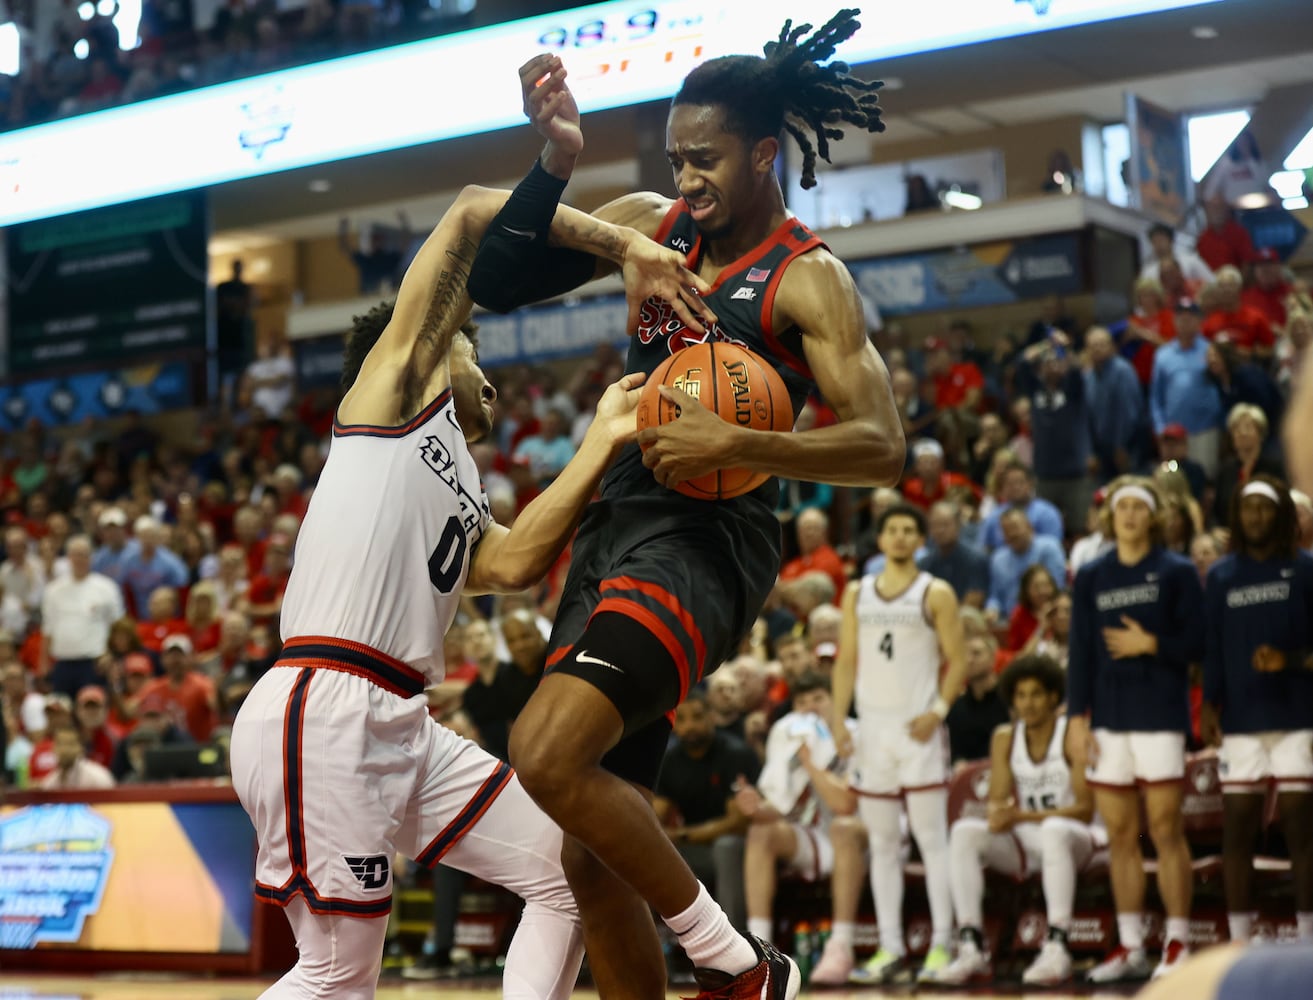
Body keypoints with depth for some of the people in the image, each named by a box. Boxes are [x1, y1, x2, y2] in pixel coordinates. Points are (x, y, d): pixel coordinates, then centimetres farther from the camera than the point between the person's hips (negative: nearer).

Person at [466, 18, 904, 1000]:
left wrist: (736, 443, -27)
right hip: (614, 533, 7)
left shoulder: (807, 279, -5)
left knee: (546, 749, -28)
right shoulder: (650, 224, 14)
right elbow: (495, 282, 11)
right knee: (589, 854, 8)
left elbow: (882, 448, -13)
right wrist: (555, 163, -3)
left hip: (706, 541, -7)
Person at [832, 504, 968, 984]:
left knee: (932, 838, -6)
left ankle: (941, 943, -3)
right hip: (872, 728, 4)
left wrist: (938, 711, -15)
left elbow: (957, 662, -2)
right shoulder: (857, 593, 12)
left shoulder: (936, 594, 1)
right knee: (881, 843, 5)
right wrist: (838, 718, 1)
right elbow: (847, 660, 11)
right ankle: (890, 948, 9)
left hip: (919, 728, -4)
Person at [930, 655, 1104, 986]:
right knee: (964, 831, -22)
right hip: (1023, 843, 5)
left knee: (1054, 830, -39)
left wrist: (1023, 816, -27)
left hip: (1075, 839, -5)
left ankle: (1057, 948, -43)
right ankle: (971, 949, -30)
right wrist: (999, 814, -27)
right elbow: (997, 802, -1)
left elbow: (1085, 810, -16)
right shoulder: (1005, 738, 4)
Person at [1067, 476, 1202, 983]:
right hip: (1107, 720, 3)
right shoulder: (1091, 577, 11)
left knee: (1165, 830, -6)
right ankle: (1130, 947, 12)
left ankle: (1178, 944, 1)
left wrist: (1150, 644, -13)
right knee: (1119, 835, 5)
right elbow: (1080, 652, 9)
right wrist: (1076, 717, 3)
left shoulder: (1177, 572, 3)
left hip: (1161, 717, -3)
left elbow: (1197, 644, -1)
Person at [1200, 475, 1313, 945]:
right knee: (1237, 827, 2)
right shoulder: (1220, 577, 12)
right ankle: (1238, 941, 9)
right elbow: (1211, 646, 10)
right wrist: (1209, 704, 2)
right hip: (1240, 720, 2)